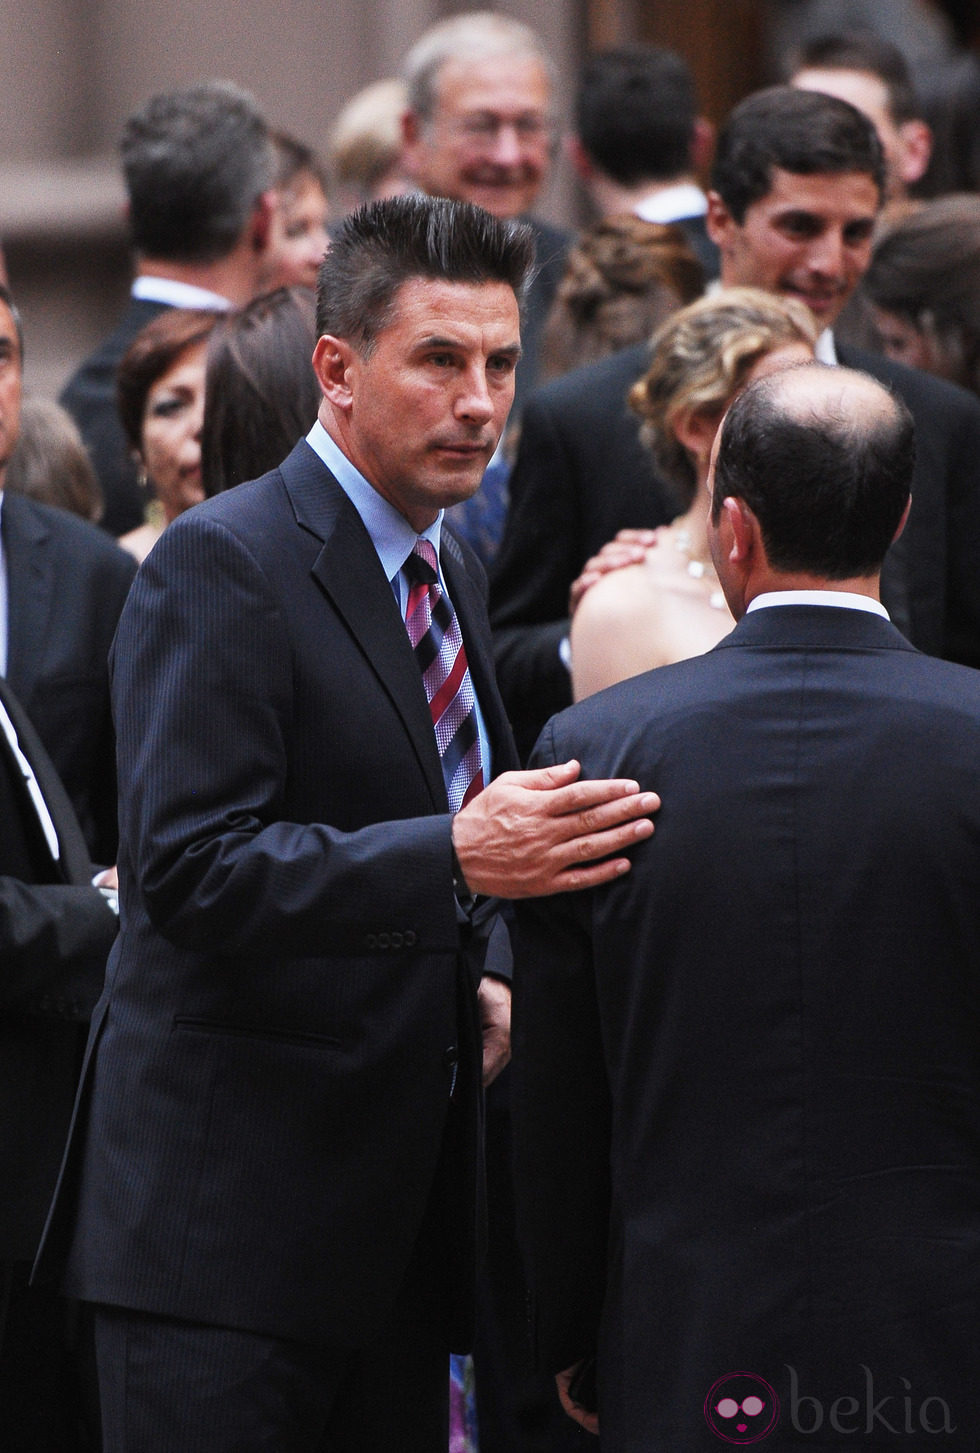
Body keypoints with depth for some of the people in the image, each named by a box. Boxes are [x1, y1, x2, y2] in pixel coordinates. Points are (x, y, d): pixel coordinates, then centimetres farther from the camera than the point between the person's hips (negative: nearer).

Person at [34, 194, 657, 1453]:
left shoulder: (447, 575, 16)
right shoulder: (221, 566, -12)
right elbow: (186, 866, -22)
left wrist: (486, 982, 6)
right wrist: (457, 856, -31)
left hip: (401, 1201, 8)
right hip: (225, 1210, -8)